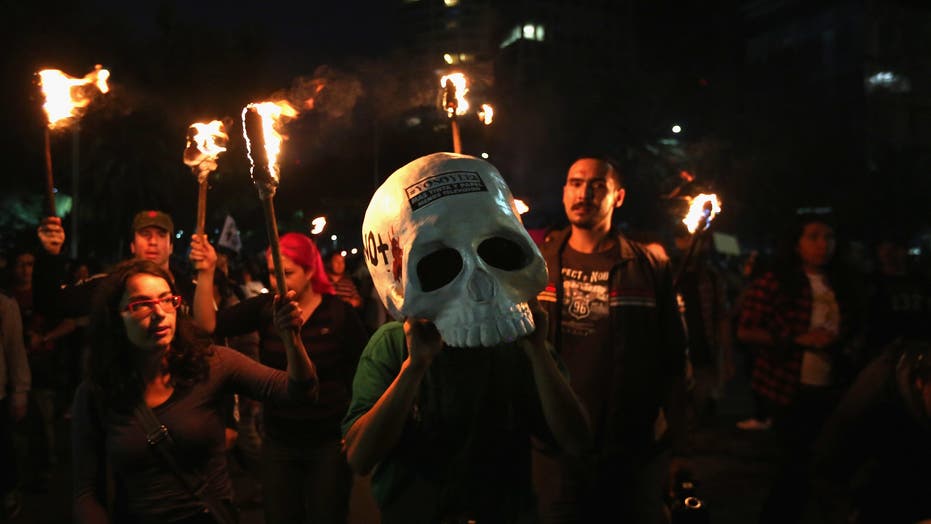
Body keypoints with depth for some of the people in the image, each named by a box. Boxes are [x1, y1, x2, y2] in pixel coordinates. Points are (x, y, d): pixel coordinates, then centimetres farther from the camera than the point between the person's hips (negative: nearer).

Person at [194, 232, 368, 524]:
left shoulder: (340, 313, -10)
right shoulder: (265, 308, -2)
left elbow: (362, 375, -5)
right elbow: (211, 324, -13)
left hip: (329, 442, -3)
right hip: (278, 441, 3)